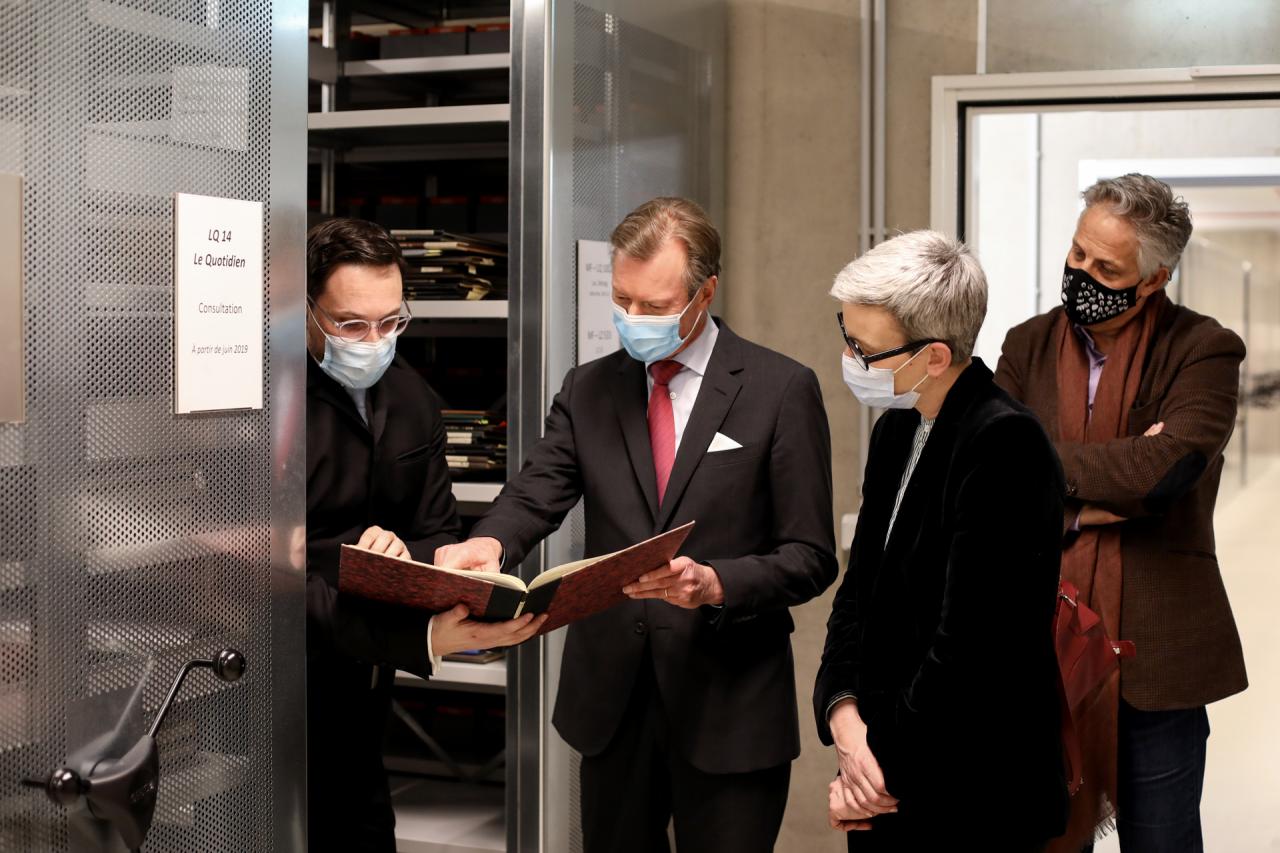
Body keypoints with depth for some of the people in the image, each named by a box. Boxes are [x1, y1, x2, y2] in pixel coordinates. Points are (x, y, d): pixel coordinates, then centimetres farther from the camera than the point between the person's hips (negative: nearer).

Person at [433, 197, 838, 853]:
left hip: (729, 707, -3)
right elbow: (536, 494, -5)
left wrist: (716, 582, -23)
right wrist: (488, 542, -27)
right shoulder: (588, 390, 8)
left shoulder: (781, 391, -4)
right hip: (611, 698, 4)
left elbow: (810, 557, -6)